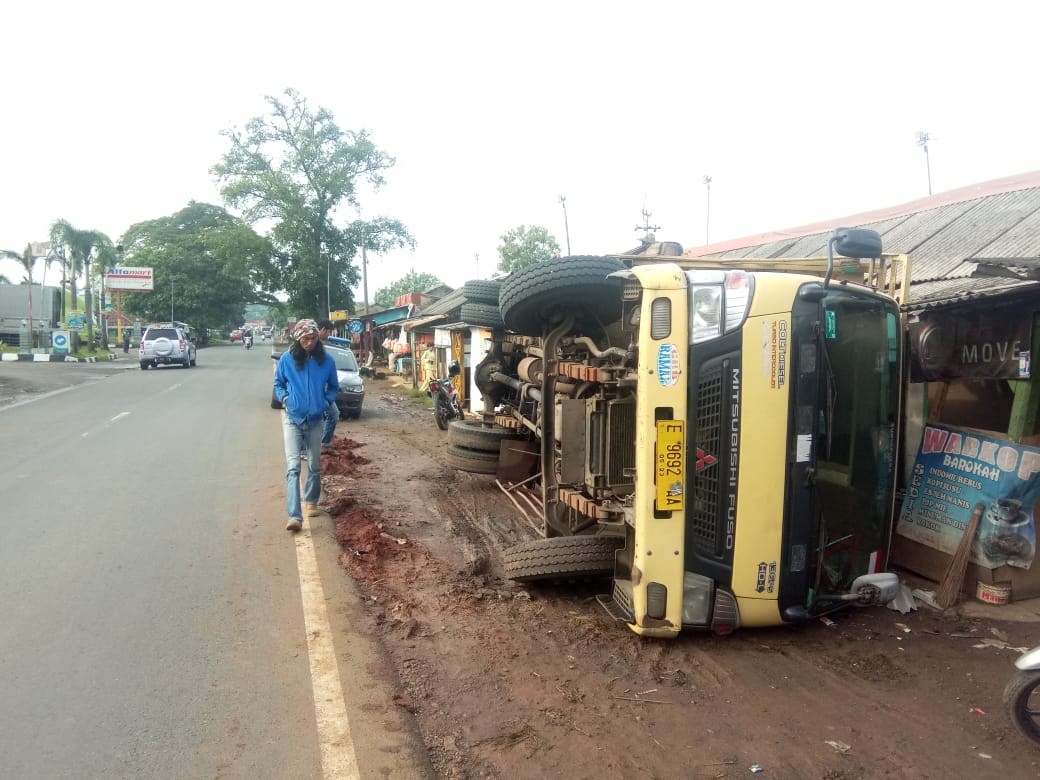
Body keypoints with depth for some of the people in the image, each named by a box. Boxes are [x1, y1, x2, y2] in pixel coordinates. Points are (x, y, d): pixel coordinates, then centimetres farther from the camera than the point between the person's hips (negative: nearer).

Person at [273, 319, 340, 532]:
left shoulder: (326, 360, -5)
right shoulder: (287, 359, -6)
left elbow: (334, 387, 9)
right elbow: (278, 384, 9)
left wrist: (326, 401, -7)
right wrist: (284, 398, -7)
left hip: (315, 420, 2)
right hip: (292, 419, -2)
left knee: (314, 466, 14)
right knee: (292, 466, -12)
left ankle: (311, 503, 36)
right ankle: (294, 516, -18)